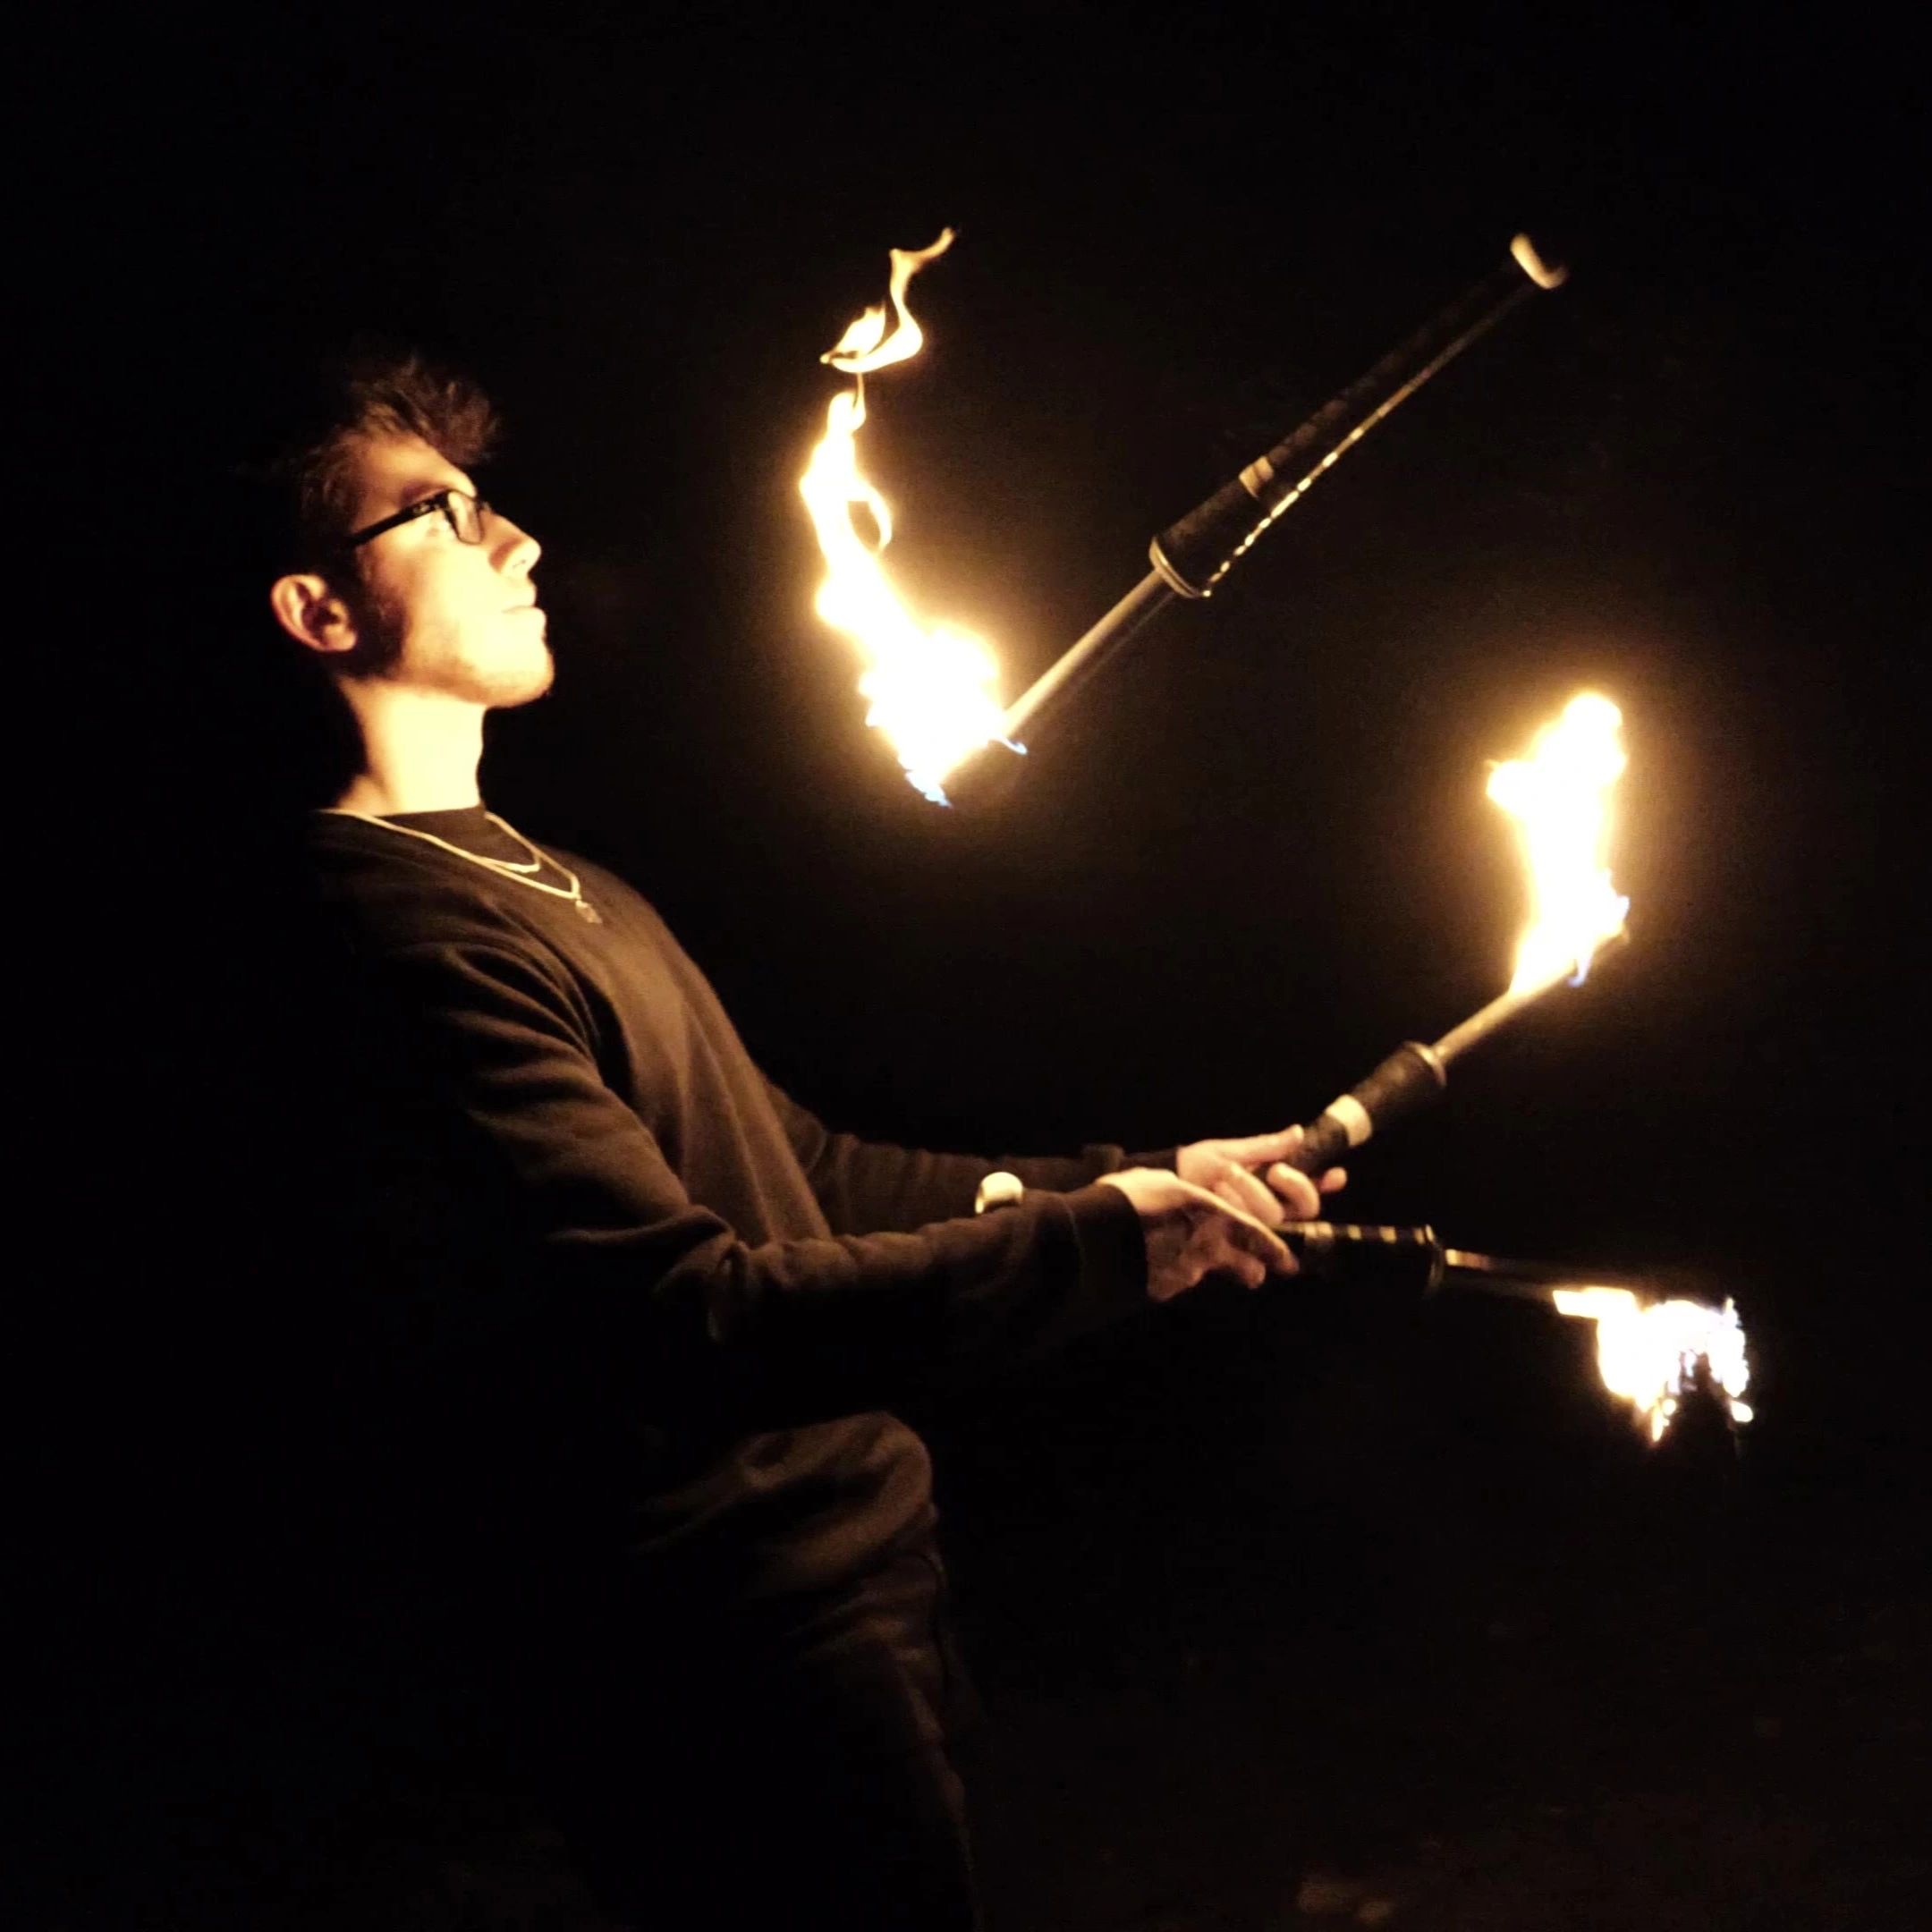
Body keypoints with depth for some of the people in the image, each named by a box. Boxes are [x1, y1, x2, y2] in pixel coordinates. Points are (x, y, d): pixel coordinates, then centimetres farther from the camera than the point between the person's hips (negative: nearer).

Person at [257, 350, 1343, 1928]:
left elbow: (798, 1174, 16)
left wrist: (1128, 1183, 8)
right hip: (740, 1661, -10)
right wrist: (1098, 1243, -25)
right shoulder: (392, 938, -21)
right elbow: (699, 1323, -27)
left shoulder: (559, 891, 14)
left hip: (867, 1567, 10)